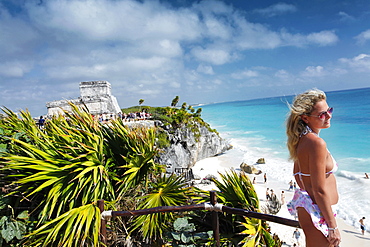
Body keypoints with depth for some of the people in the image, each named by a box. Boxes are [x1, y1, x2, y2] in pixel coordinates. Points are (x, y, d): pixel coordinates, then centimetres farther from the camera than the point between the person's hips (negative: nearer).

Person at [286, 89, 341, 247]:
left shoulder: (302, 139, 3)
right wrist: (333, 226, -16)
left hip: (306, 205, 9)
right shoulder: (317, 142, -24)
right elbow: (320, 191, -23)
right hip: (318, 213, -9)